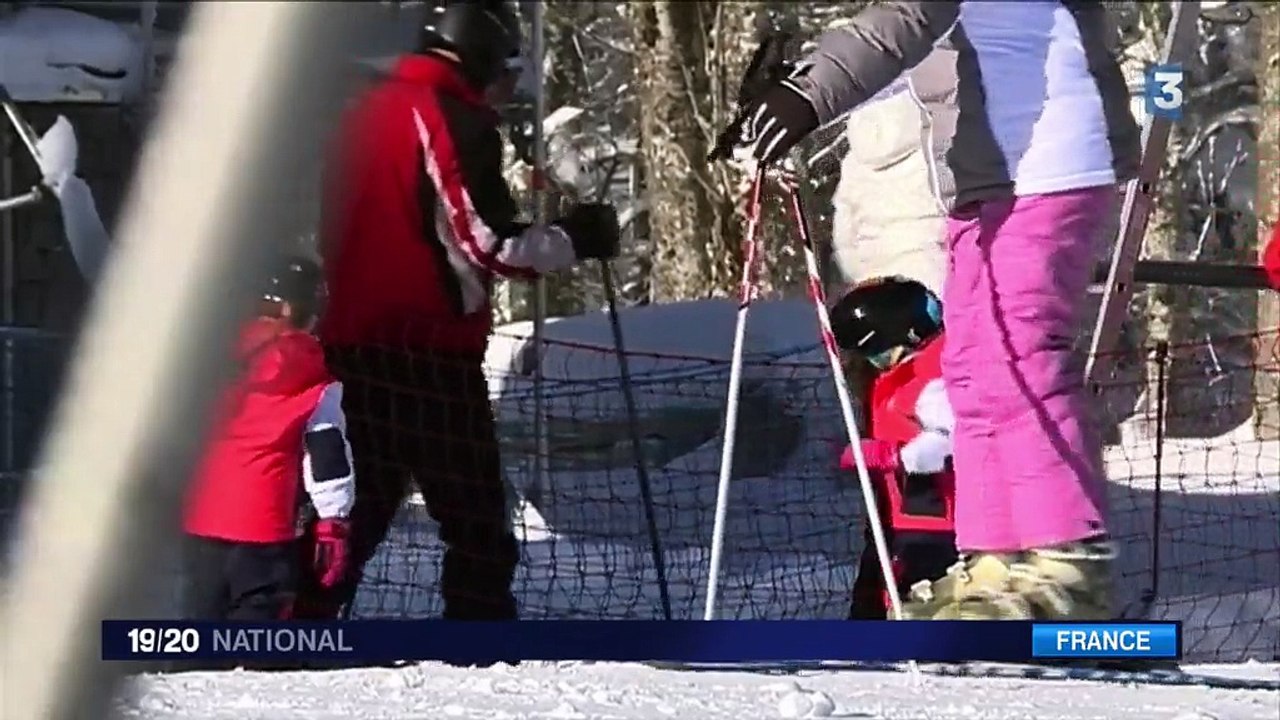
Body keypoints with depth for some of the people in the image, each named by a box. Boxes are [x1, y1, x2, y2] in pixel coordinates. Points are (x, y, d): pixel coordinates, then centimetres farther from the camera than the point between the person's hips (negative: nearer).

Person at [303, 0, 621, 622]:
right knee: (475, 518, -4)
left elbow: (330, 224, 21)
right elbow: (490, 244, -16)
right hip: (431, 348, -8)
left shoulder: (367, 111, 14)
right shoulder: (457, 120, -11)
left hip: (353, 337, 8)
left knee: (362, 503, 16)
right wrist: (578, 238, -4)